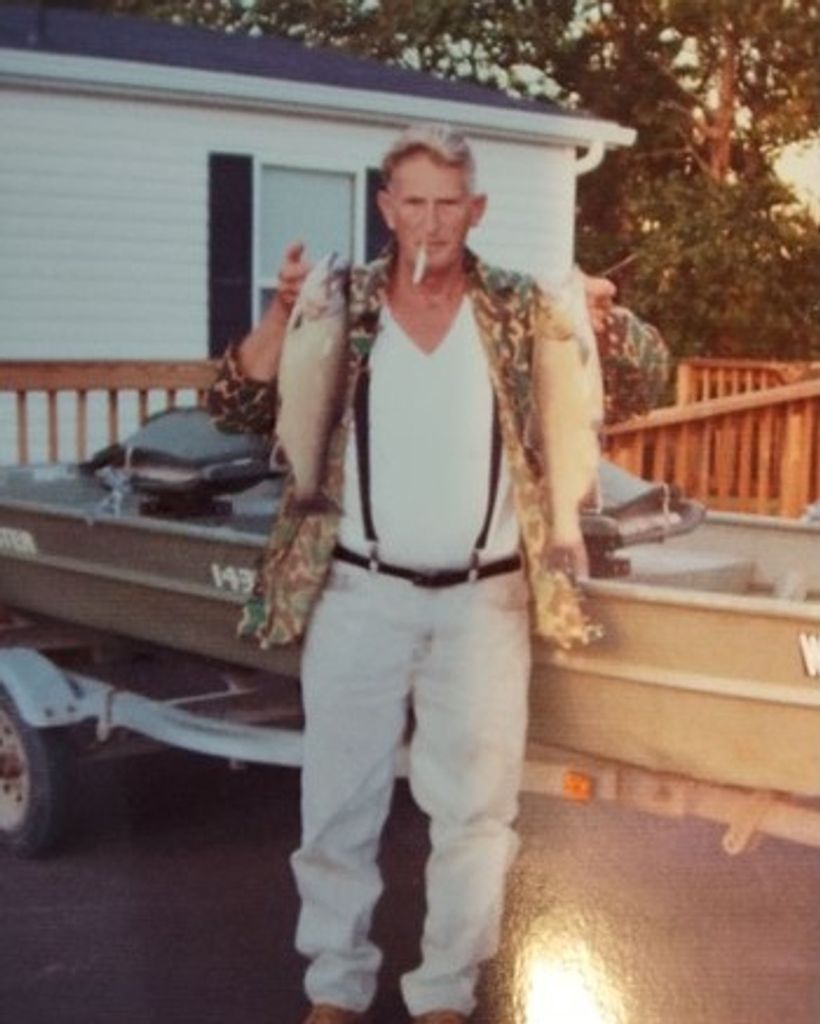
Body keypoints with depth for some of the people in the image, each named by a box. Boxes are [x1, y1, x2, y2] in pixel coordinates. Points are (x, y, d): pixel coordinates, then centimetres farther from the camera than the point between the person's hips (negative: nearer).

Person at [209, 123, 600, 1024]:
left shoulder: (519, 310, 1)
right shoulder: (341, 307, 0)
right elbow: (235, 408, -4)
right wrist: (282, 313, -19)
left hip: (484, 601, 1)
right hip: (358, 595, 0)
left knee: (474, 806, 9)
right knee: (340, 799, 10)